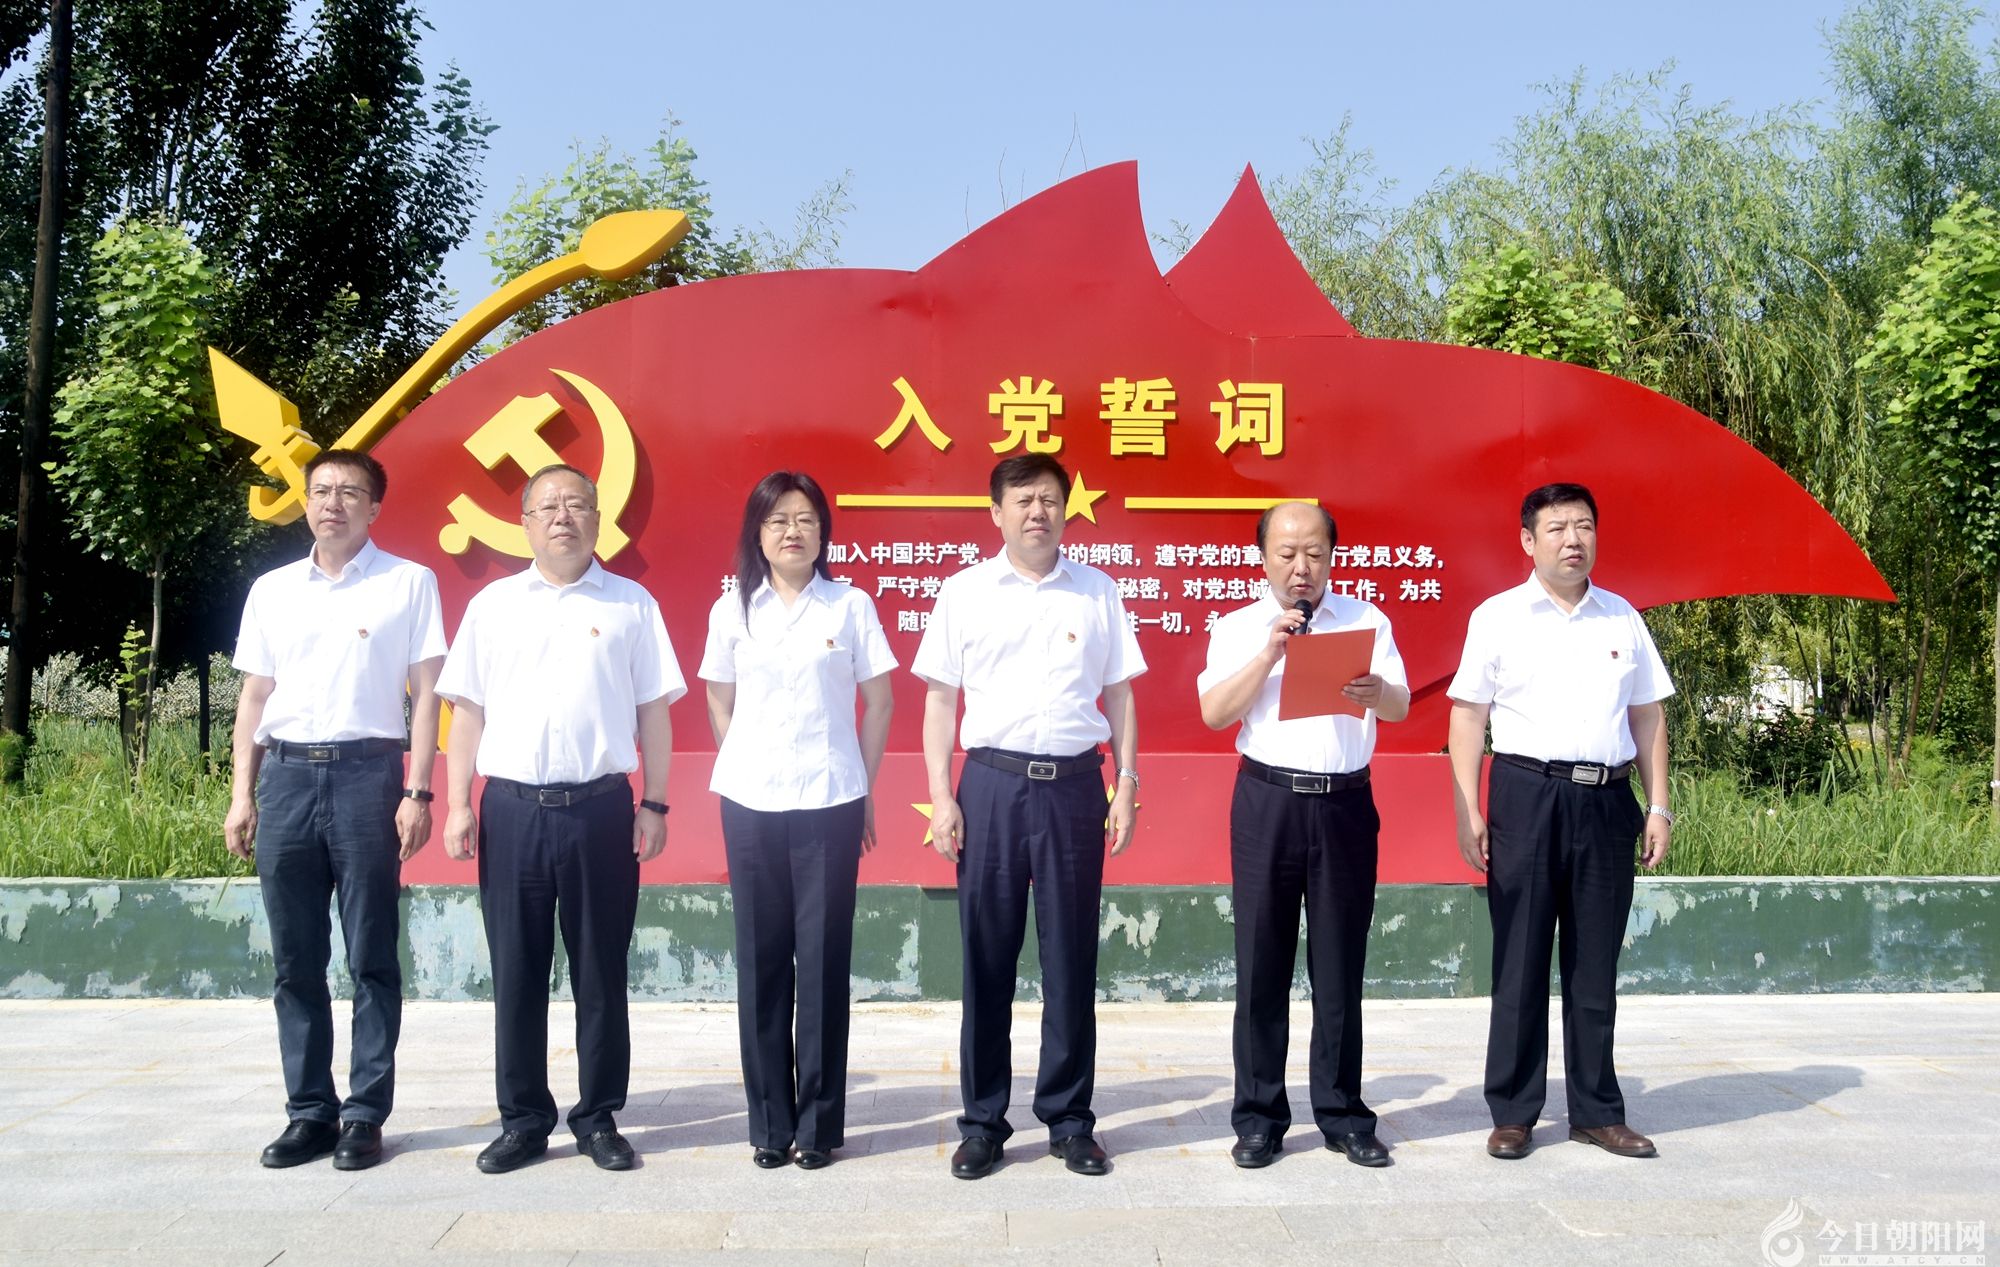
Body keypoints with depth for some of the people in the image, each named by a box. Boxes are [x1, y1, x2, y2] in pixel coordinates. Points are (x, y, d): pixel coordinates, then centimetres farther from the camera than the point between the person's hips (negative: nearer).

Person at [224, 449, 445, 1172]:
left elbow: (425, 693, -1)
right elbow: (254, 697, 15)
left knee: (371, 959, 1)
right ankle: (309, 1111, 17)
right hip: (285, 775, 4)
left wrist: (418, 794, -8)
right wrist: (241, 796, 9)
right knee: (295, 961, 7)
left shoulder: (409, 583, 2)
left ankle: (365, 1114, 9)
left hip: (366, 772, -4)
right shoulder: (272, 590, 13)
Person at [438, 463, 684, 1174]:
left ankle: (599, 1119, 17)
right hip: (512, 808, 1)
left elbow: (653, 711, 5)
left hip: (600, 808, -1)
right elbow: (467, 712, 9)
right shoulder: (493, 604, 10)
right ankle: (524, 1121, 19)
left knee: (600, 971, 6)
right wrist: (458, 805, 2)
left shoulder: (631, 604, 6)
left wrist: (654, 804, -1)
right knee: (517, 971, 7)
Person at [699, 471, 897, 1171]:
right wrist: (749, 768, 8)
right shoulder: (732, 610, 6)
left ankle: (819, 1121, 11)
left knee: (823, 959, 1)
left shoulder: (851, 605, 1)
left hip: (830, 804, -2)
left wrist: (863, 789, 4)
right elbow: (720, 704, 14)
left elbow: (879, 701, 5)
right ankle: (769, 1121, 16)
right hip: (750, 804, 2)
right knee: (761, 960, 6)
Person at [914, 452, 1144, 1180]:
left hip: (1074, 784, 1)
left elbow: (1119, 695, 9)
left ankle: (1068, 1119, 19)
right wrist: (941, 795, -3)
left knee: (1071, 958, 6)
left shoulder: (1097, 593, 7)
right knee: (987, 957, 5)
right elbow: (940, 698, 5)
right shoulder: (964, 592, 4)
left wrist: (1127, 785, 2)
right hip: (992, 782, 0)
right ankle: (983, 1121, 16)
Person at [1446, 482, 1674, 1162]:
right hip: (1526, 795, -3)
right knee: (1519, 962, 2)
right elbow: (1469, 716, -1)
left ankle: (1597, 1111, 21)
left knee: (1596, 965, 10)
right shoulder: (1497, 617, 1)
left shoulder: (1622, 618, 11)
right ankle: (1512, 1113, 12)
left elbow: (1647, 716, 14)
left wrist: (1658, 806, 8)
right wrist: (1467, 811, -8)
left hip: (1607, 800, 3)